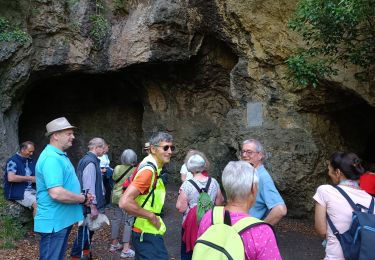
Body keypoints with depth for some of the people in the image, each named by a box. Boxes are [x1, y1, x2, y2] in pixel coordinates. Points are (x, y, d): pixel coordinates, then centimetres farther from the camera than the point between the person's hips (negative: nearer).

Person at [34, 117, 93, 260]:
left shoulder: (60, 155, 11)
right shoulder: (51, 158, -23)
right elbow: (57, 194, -32)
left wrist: (82, 197, 5)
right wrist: (83, 198, -16)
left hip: (62, 220, 10)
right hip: (54, 222, -10)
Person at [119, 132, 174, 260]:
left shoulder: (152, 168, 6)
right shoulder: (148, 170, -23)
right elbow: (125, 202, -32)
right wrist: (151, 216, -20)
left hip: (148, 232, 9)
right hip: (147, 235, -9)